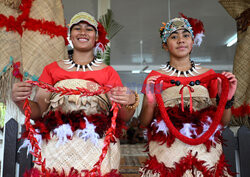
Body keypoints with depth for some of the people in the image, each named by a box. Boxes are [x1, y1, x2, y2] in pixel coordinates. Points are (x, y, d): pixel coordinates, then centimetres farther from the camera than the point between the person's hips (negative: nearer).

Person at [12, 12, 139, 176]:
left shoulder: (108, 72, 7)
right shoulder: (52, 69, 12)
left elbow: (123, 118, 2)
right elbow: (38, 110, 6)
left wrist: (130, 102, -19)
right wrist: (20, 100, -13)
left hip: (97, 151, -1)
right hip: (55, 149, 1)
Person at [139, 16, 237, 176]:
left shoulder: (209, 75, 6)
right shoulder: (155, 78, 1)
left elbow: (222, 123, 9)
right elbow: (144, 123, 1)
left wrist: (227, 99, -8)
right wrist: (150, 102, -17)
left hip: (206, 155, 2)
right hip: (167, 156, -1)